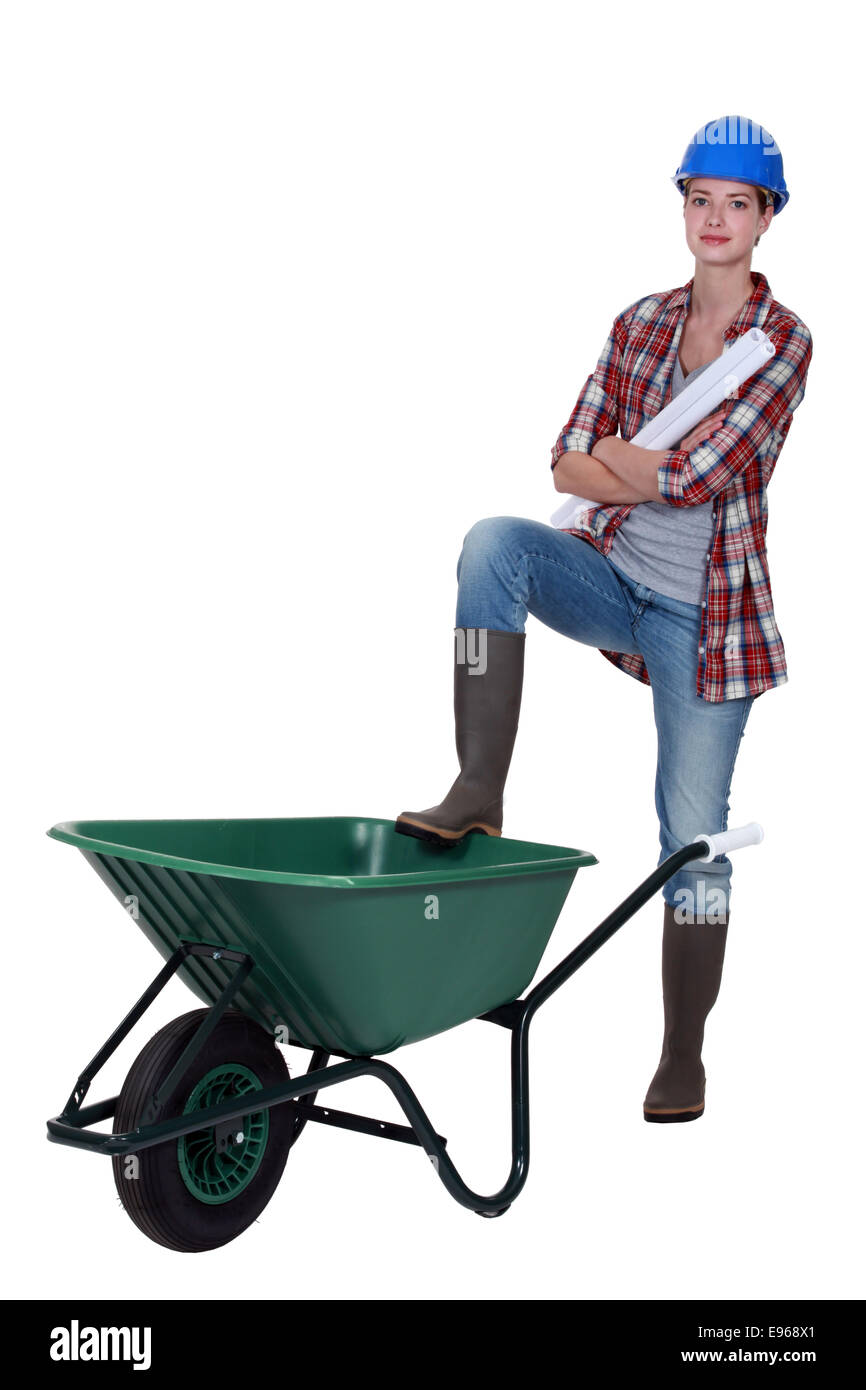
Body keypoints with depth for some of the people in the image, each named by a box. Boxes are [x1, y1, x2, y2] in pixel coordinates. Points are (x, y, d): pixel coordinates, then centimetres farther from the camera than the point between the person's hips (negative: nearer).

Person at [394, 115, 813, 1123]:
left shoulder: (783, 341, -6)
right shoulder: (640, 323, 9)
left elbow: (697, 477, -17)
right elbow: (567, 464, 2)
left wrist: (616, 460, -4)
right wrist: (662, 472, -13)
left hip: (704, 612, -3)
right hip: (610, 575, 4)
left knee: (692, 827, 0)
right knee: (495, 543, -28)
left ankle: (683, 1058, 15)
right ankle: (478, 793, -28)